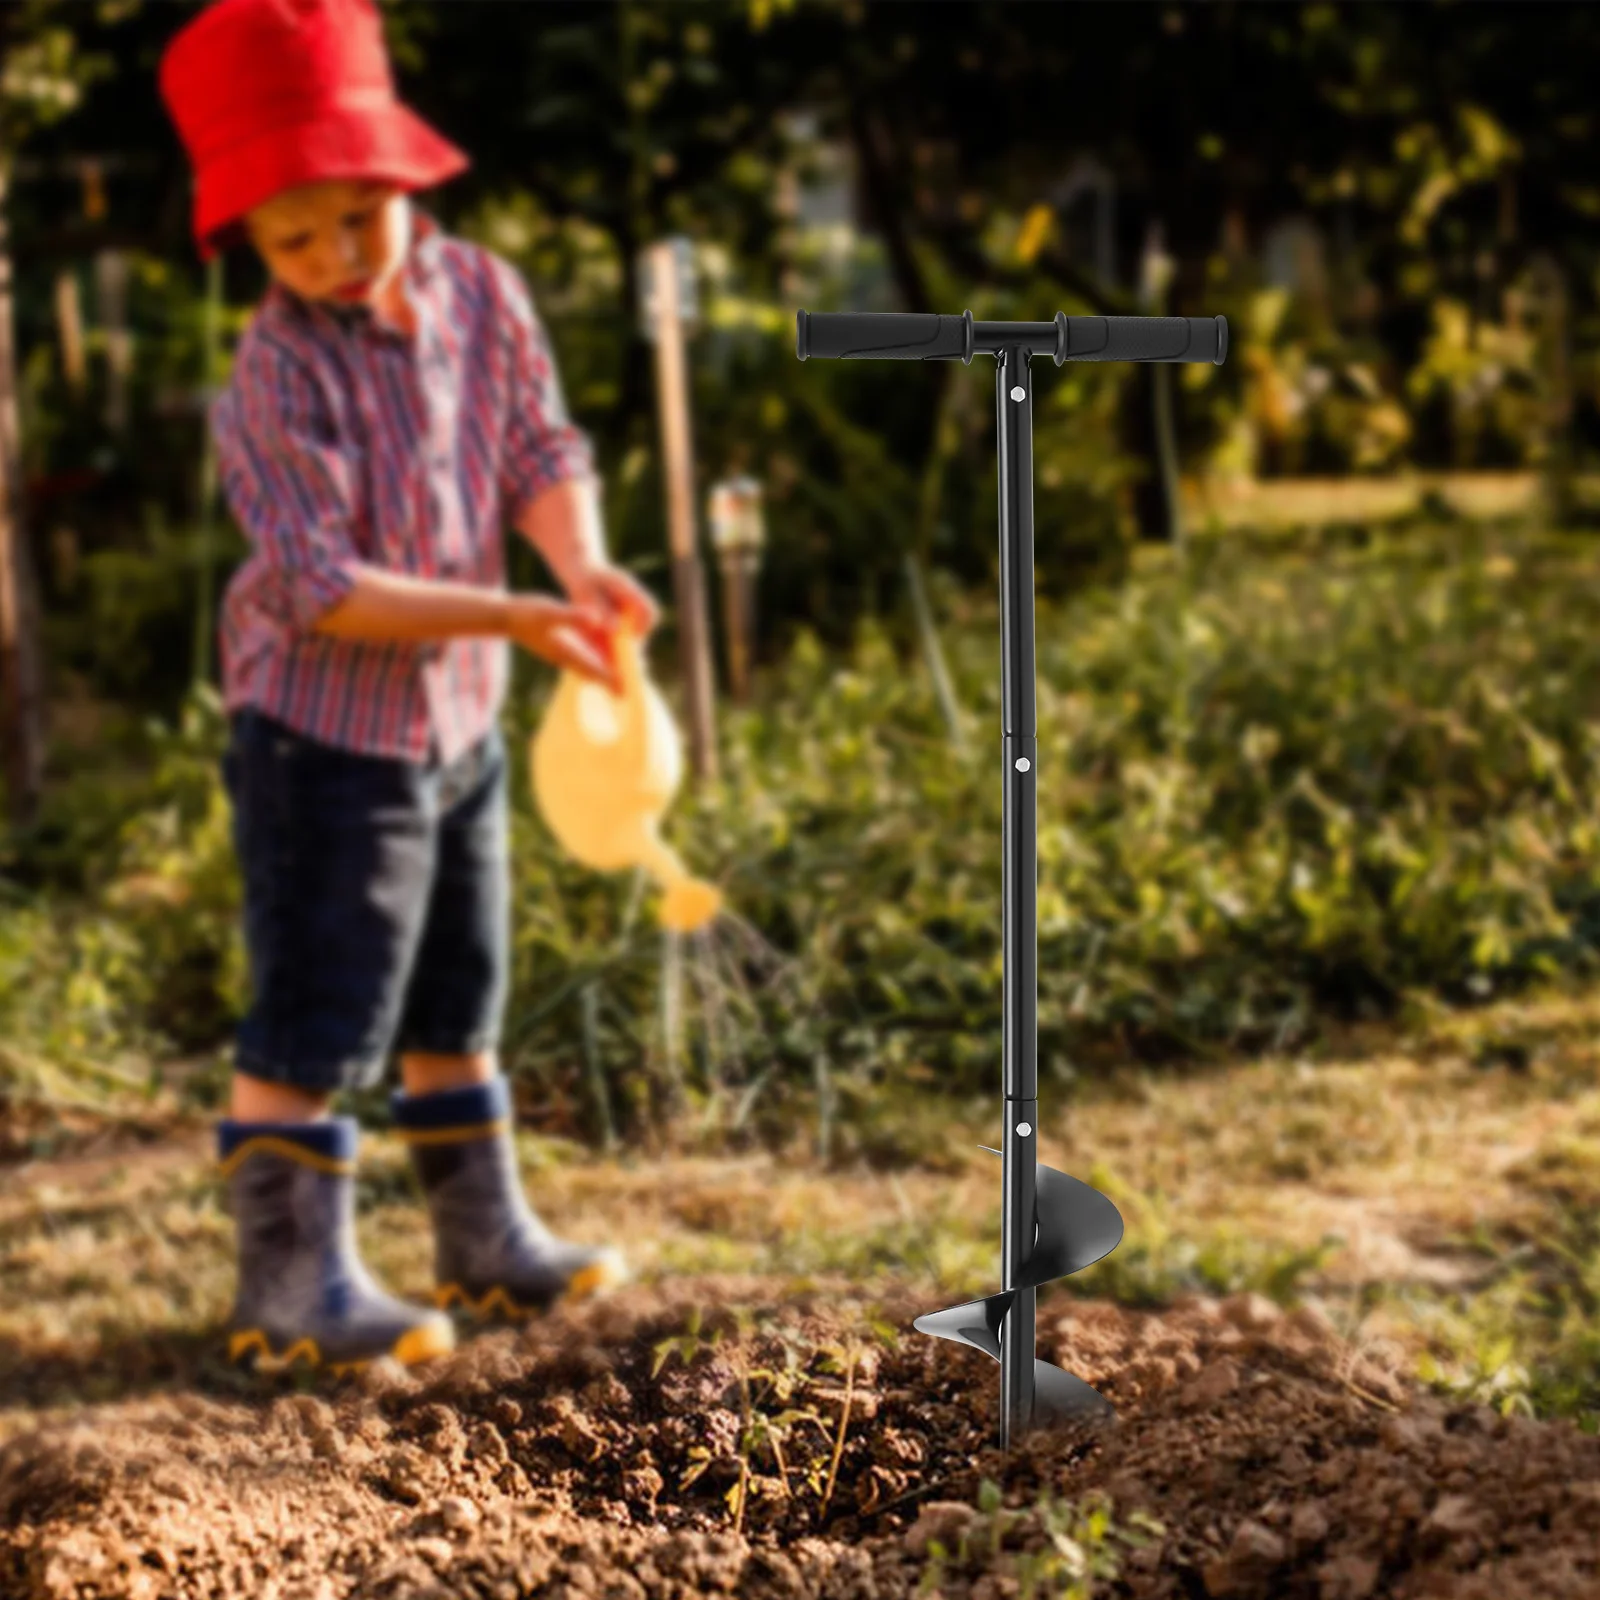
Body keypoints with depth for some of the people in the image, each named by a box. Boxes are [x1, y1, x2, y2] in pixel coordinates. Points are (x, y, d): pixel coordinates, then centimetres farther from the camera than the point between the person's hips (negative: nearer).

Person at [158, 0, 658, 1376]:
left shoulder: (483, 294, -2)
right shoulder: (279, 375, -21)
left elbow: (542, 451, 0)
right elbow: (319, 589, -24)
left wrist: (582, 565, -22)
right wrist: (507, 618, -32)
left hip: (461, 724, 7)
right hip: (326, 737, -7)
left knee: (456, 1002, 18)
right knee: (315, 1021, -3)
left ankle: (488, 1242, 31)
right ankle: (292, 1284, 9)